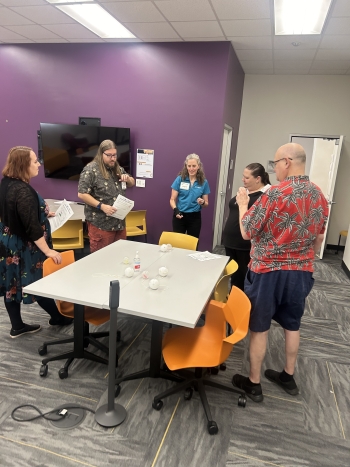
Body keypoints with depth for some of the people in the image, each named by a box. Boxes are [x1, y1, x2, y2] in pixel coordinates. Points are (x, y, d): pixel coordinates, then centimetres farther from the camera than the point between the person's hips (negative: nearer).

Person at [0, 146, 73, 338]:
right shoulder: (23, 191, -26)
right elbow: (32, 227, -28)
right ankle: (57, 317, 29)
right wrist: (48, 251, -23)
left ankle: (17, 326, 29)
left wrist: (43, 213, 21)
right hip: (22, 245, -9)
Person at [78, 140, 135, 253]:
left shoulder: (118, 168, 11)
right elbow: (82, 194, -15)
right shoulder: (91, 169, -11)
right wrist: (102, 206, -23)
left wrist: (128, 178, -2)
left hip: (119, 222, 7)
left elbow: (132, 183, 22)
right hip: (100, 224, -7)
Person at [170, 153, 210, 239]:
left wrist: (202, 202, -17)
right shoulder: (179, 179, -3)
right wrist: (175, 209, -21)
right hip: (179, 216, -1)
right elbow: (172, 199, -2)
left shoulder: (204, 182, 0)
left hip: (195, 217, 1)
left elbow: (206, 204, 6)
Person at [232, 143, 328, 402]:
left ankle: (254, 383, 22)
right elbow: (319, 238, 12)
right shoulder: (320, 196, 3)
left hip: (269, 271, -6)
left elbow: (247, 232, -14)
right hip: (301, 272, 7)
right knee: (292, 325, 20)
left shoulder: (275, 193, -19)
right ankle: (288, 376, 36)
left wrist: (243, 204, 1)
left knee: (259, 328, 8)